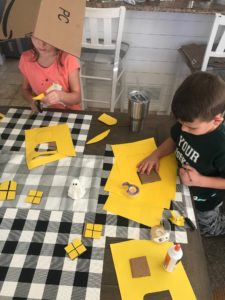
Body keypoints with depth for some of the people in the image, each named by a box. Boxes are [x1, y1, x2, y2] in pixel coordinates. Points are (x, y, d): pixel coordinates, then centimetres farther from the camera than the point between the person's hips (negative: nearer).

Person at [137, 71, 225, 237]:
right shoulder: (190, 123, -23)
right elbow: (174, 140, -3)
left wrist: (200, 180, -35)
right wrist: (156, 154, -19)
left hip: (204, 199, -5)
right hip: (184, 186, 6)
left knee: (205, 228, 25)